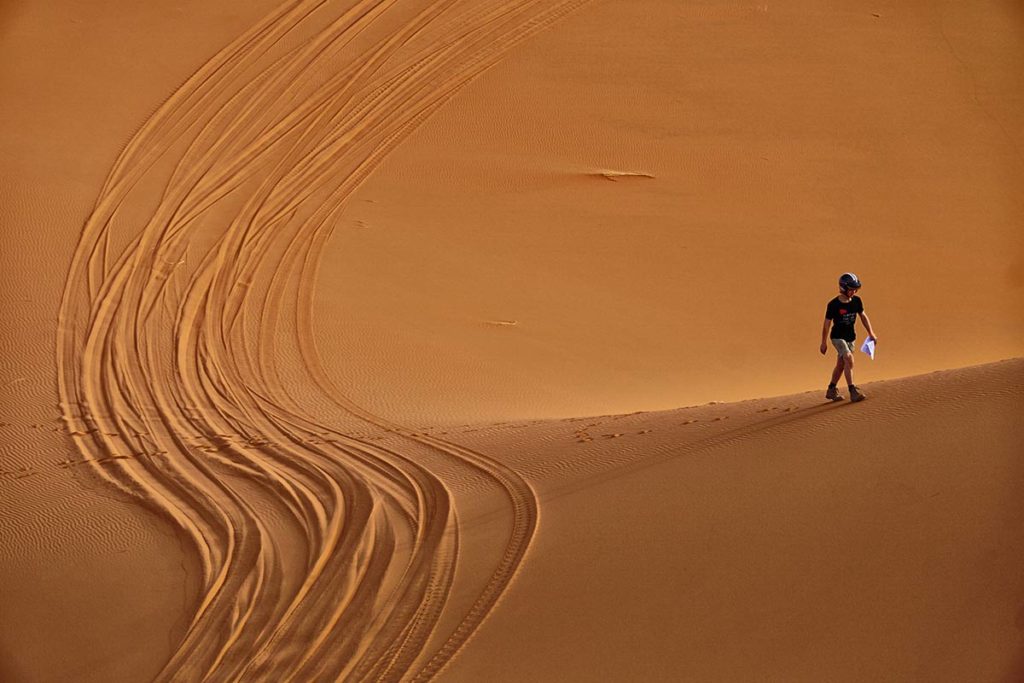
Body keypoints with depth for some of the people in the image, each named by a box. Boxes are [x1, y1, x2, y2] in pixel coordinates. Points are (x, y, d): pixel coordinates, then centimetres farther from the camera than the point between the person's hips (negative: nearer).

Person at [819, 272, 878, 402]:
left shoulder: (856, 301, -4)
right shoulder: (833, 305, -17)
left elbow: (863, 316, 11)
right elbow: (827, 324, -9)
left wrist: (871, 333, 7)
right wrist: (823, 343, -4)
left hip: (850, 337, 6)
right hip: (837, 337, -6)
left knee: (841, 365, 13)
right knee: (849, 359, -23)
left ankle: (831, 391, 28)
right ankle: (853, 392, -24)